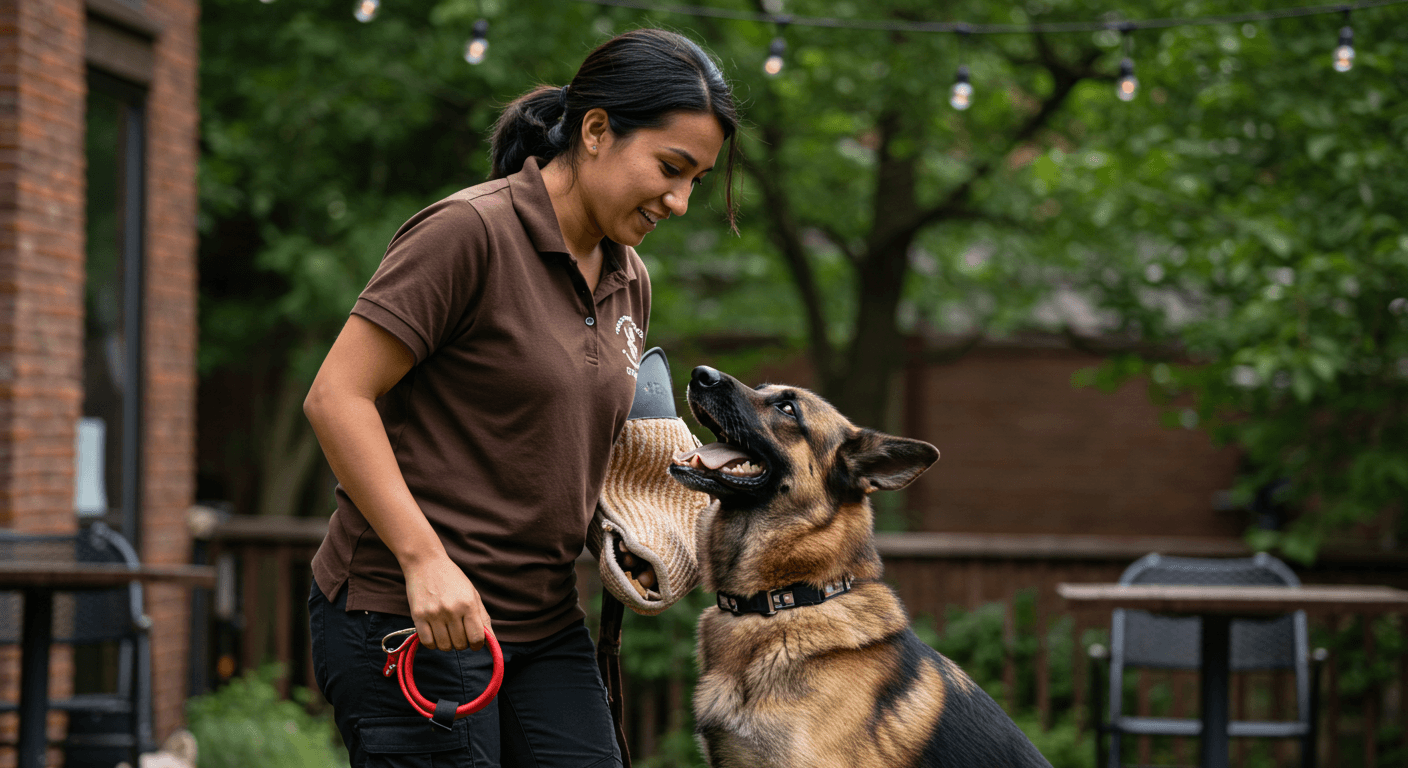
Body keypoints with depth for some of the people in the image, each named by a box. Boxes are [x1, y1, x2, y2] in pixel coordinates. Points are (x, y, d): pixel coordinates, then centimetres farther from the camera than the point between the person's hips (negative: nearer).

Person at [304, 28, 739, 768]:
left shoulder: (628, 282, 12)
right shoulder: (469, 230, -13)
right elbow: (336, 396, -17)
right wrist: (425, 559, -23)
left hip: (544, 620, 8)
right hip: (408, 619, -8)